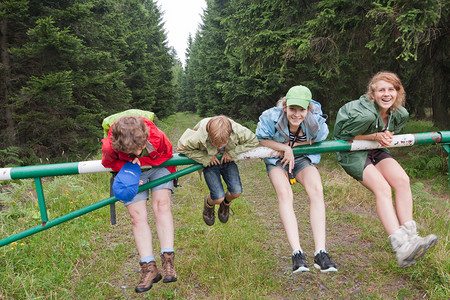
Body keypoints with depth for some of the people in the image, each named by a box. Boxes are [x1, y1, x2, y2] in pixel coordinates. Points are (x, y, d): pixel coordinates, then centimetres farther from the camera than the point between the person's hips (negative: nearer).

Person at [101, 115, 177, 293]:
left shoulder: (157, 136, -37)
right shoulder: (110, 147, -35)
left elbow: (167, 154, -13)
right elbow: (108, 163, -9)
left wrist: (142, 160, -27)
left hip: (158, 166, -1)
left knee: (161, 205, -20)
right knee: (137, 216, -9)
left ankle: (168, 260, -16)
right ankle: (149, 268, -5)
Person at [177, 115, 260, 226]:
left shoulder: (237, 131, -32)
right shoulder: (198, 137, -36)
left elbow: (253, 141, -14)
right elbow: (181, 148, -20)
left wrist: (232, 153, -22)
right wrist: (206, 158, -24)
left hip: (227, 160, 2)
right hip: (210, 163, -2)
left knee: (236, 192, -14)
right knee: (218, 198, -16)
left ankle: (226, 202, 26)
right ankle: (208, 202, 25)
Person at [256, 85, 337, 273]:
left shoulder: (317, 122, -24)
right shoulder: (271, 117, -27)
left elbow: (317, 141, -3)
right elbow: (261, 139, -11)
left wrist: (291, 145, -16)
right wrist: (285, 148, -23)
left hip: (303, 159, 1)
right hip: (276, 159, -1)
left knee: (316, 190, -27)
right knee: (284, 194, -29)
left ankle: (320, 253, -28)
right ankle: (297, 253, -33)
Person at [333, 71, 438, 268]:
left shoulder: (400, 113, -5)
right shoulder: (364, 113, -28)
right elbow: (344, 136, -17)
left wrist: (386, 137, -8)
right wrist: (376, 136, -22)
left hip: (376, 151, 7)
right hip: (352, 154, -7)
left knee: (402, 180, -18)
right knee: (382, 188, -25)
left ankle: (410, 236, -16)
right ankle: (401, 249, -31)